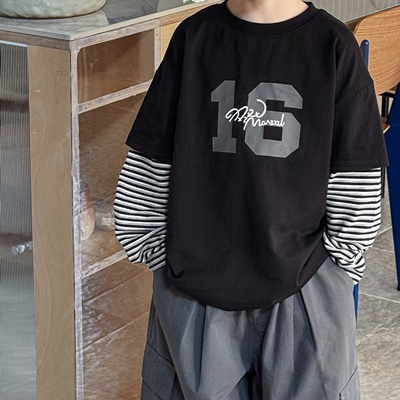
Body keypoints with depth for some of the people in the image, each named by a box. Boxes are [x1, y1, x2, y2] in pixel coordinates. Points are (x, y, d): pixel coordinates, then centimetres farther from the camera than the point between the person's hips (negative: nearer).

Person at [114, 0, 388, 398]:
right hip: (195, 287, 1)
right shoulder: (194, 36, -2)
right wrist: (165, 261, 3)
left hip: (301, 287, -1)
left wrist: (330, 275, -1)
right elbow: (148, 172, 3)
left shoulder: (334, 46, -6)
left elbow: (356, 195, -2)